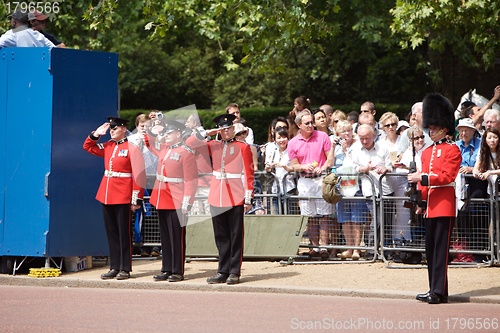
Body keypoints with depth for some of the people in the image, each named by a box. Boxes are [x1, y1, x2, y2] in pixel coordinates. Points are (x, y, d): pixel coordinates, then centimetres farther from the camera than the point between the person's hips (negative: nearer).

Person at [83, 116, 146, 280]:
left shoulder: (132, 147, -8)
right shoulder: (108, 146, 12)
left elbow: (139, 174, -11)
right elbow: (88, 147, 27)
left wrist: (136, 199, -15)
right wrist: (96, 134, 9)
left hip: (123, 198, -7)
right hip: (107, 196, 7)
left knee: (124, 233, -1)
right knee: (111, 233, 9)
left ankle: (125, 269, 4)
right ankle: (114, 267, 15)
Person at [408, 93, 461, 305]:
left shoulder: (452, 150, -4)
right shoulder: (426, 152, 18)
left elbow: (447, 176, -15)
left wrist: (422, 178, -22)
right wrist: (420, 202, 10)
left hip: (444, 205, -7)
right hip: (430, 207, 7)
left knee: (441, 249, -9)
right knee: (430, 250, 8)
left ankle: (439, 292, -10)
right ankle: (434, 289, 14)